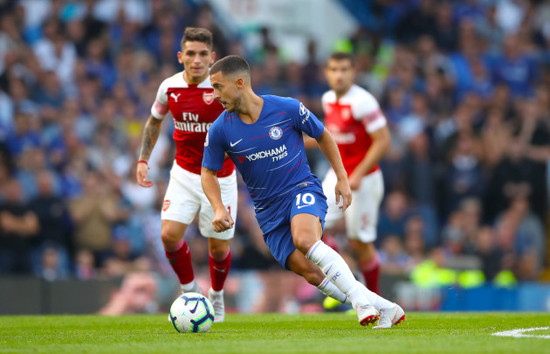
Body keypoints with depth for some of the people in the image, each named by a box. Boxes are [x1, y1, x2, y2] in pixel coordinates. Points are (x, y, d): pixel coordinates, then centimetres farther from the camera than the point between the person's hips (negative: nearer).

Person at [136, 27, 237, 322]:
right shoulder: (169, 87, -6)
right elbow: (154, 120, 14)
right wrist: (143, 159, 8)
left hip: (219, 177, -2)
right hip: (184, 173, 2)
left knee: (218, 247, 3)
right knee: (169, 234, -14)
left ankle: (216, 295, 33)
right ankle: (190, 291, 9)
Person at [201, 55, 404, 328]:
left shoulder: (288, 109, -8)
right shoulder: (220, 131, -4)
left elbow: (322, 136, 8)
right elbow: (209, 172, 10)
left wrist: (342, 178, 6)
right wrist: (218, 208, -6)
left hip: (302, 190, -2)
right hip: (268, 212, 2)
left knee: (304, 239, -36)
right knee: (311, 273, -17)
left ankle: (360, 297, -32)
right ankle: (384, 308, -9)